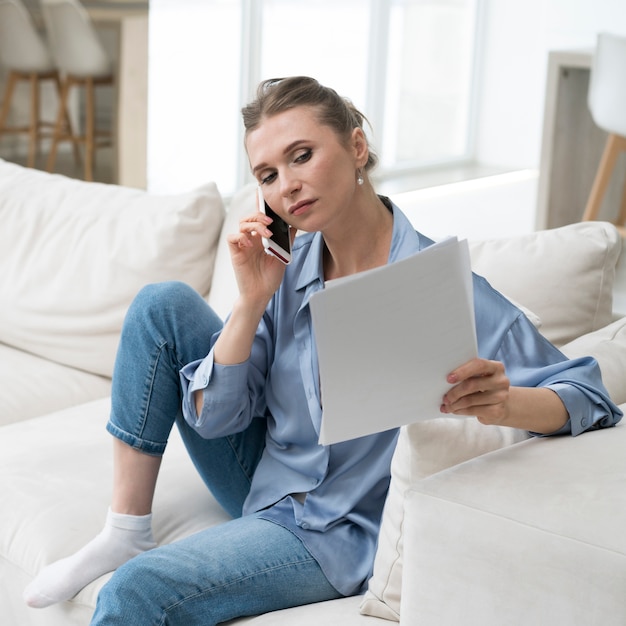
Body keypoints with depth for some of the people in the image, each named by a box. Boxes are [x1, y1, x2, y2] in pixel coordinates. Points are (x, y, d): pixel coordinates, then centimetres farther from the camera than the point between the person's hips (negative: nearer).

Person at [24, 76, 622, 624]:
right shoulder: (287, 267, -6)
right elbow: (211, 416, -7)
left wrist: (504, 403, -41)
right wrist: (253, 299, -19)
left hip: (340, 531, -6)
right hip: (264, 480, 6)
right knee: (162, 304, -8)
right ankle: (125, 533, -1)